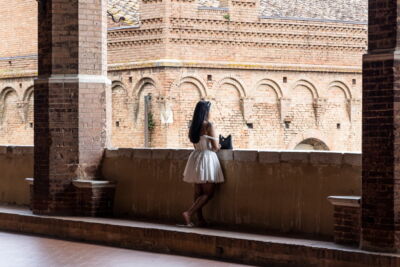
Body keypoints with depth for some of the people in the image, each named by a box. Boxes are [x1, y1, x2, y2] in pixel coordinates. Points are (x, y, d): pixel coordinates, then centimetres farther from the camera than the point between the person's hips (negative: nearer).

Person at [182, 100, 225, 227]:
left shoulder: (192, 126, 7)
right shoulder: (209, 125, -14)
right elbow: (215, 147, -15)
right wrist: (218, 146, 9)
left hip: (195, 157, 7)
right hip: (207, 158, -7)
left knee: (198, 192, 12)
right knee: (208, 193, -2)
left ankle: (200, 220, 14)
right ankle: (188, 213, -15)